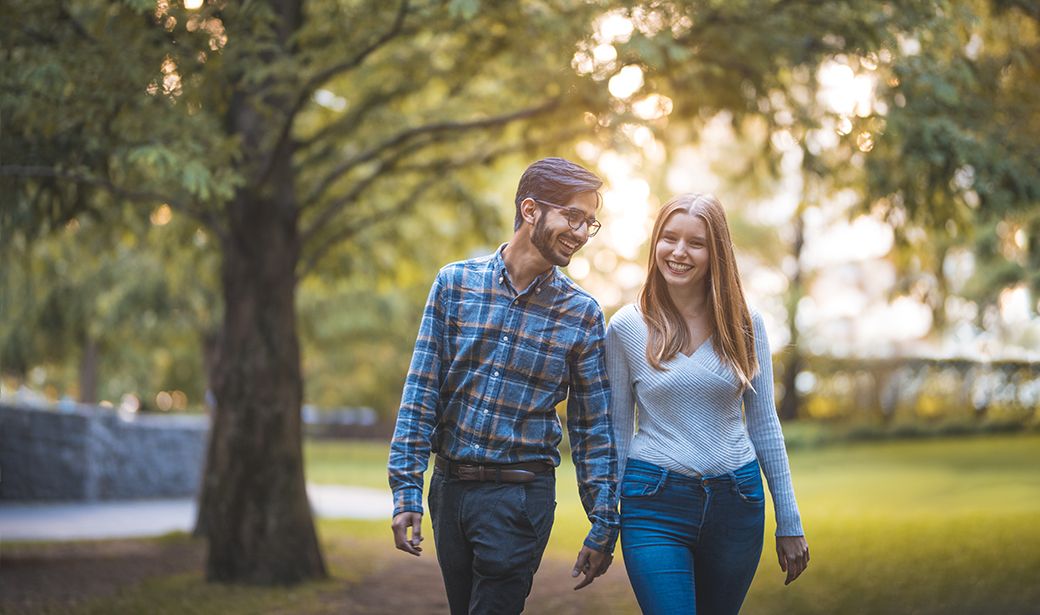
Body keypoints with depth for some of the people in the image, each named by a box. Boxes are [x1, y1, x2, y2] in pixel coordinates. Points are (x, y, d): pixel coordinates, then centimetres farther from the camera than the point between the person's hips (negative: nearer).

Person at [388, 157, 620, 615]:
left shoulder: (583, 315, -2)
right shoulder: (455, 283, -1)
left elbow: (593, 429, 1)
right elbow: (420, 393, -1)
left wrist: (603, 529, 0)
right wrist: (406, 492, -7)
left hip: (521, 496, -2)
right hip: (450, 488, 2)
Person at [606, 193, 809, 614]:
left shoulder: (744, 324, 2)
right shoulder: (627, 327, -2)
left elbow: (763, 423, 7)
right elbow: (616, 429, 4)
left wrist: (789, 523, 7)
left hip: (736, 501, 2)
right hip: (655, 503, -2)